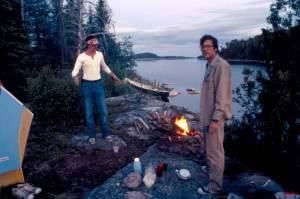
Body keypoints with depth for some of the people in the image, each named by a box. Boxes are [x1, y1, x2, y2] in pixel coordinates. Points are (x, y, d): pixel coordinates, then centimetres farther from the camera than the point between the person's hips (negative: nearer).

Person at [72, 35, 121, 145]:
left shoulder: (99, 54, 3)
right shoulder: (81, 57, -9)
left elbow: (104, 67, 20)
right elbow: (74, 72, -11)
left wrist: (114, 76, 13)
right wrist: (75, 78, -34)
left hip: (98, 85, 3)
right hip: (86, 85, -3)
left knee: (103, 111, 4)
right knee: (89, 113, 4)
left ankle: (106, 134, 20)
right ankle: (92, 136, 19)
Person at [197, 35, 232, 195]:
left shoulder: (221, 66, -18)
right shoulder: (209, 65, 12)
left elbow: (222, 95, -22)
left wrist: (215, 118, -22)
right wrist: (207, 116, 17)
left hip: (215, 116, -10)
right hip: (208, 113, 10)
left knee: (215, 150, -1)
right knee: (209, 145, 25)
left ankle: (215, 186, 11)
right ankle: (212, 167, 46)